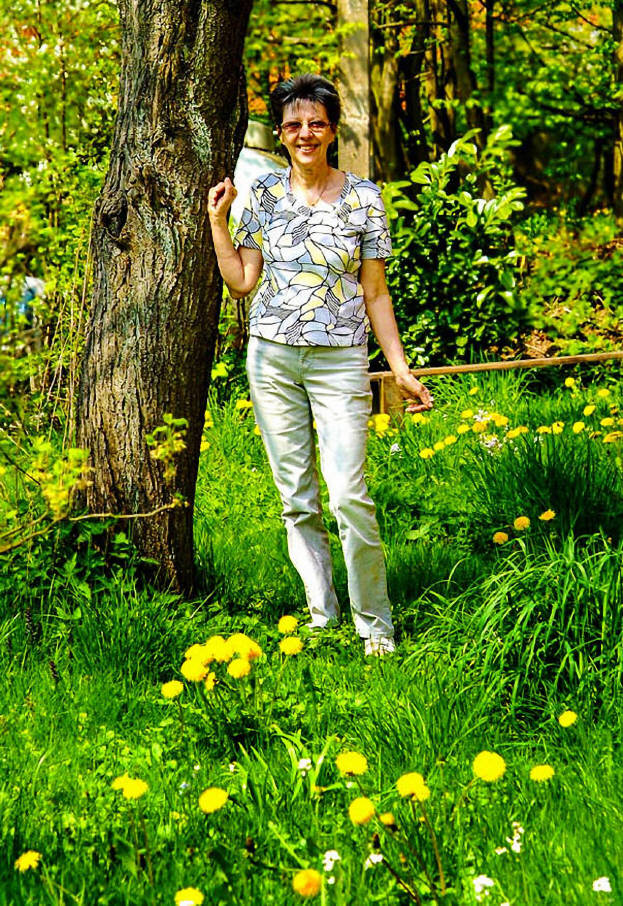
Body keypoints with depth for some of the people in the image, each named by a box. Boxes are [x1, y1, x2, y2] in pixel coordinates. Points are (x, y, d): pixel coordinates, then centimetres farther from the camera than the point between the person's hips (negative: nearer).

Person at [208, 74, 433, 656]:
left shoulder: (362, 198, 0)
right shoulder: (264, 194, 6)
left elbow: (376, 293, 2)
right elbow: (242, 282, 8)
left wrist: (400, 369, -2)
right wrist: (216, 222, 3)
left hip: (340, 360, -3)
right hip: (272, 356, 3)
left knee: (349, 495, -11)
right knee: (296, 497, 6)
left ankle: (374, 624, 3)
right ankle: (321, 617, 17)